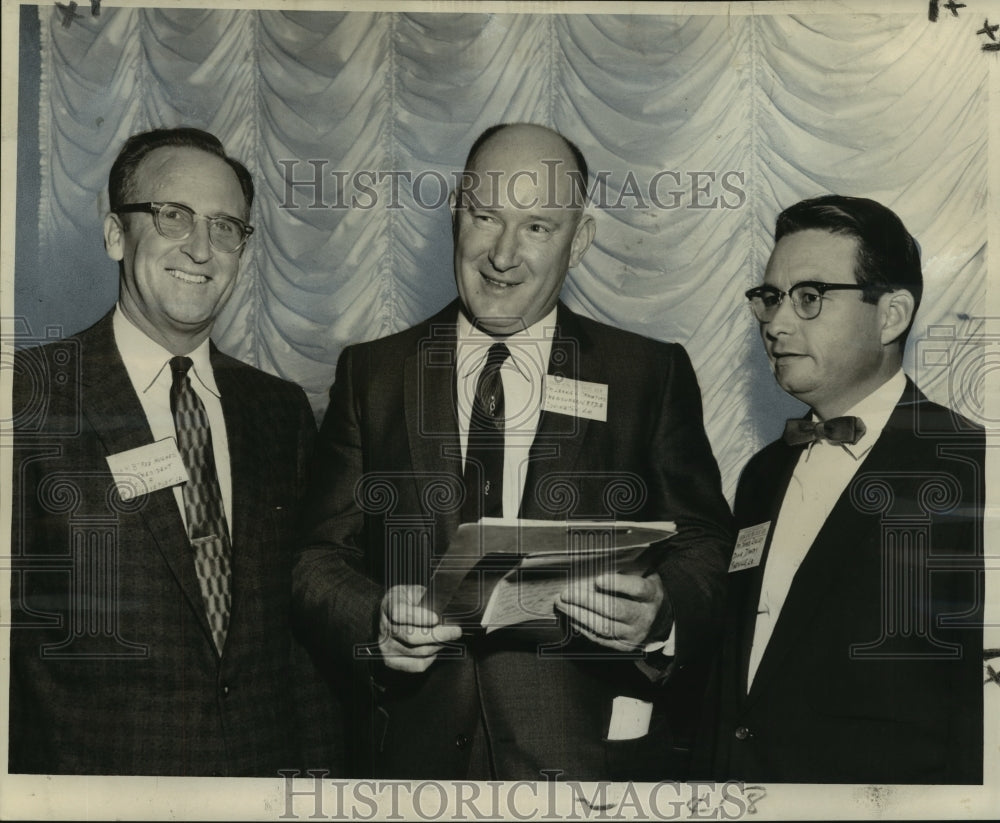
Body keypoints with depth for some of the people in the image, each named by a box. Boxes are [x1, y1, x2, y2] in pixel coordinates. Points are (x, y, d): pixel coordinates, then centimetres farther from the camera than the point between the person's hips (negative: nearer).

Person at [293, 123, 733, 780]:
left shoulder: (653, 375, 0)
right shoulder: (370, 374, 4)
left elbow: (708, 553, -2)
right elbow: (322, 560, 2)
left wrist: (659, 613, -22)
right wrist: (375, 622, -18)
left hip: (595, 752, -1)